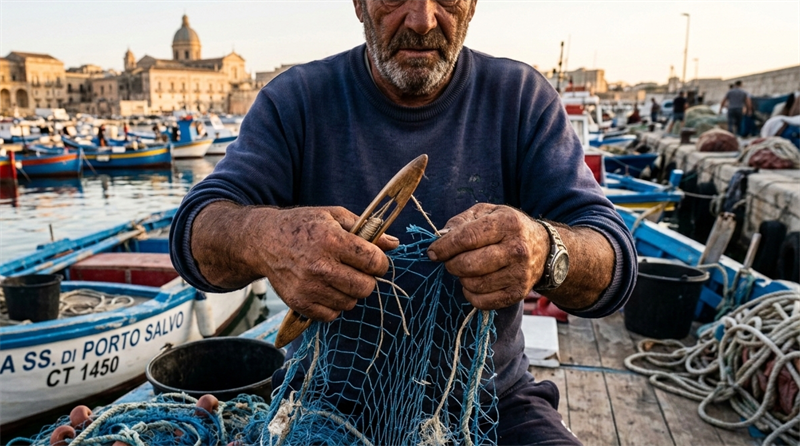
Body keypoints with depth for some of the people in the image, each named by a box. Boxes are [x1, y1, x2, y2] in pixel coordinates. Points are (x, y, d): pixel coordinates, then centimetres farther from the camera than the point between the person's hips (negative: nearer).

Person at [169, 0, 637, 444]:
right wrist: (264, 235, -35)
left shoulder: (523, 98, -3)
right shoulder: (295, 99, -3)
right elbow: (194, 231, -11)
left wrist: (545, 250, -34)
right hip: (331, 396, 0)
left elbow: (616, 263, -9)